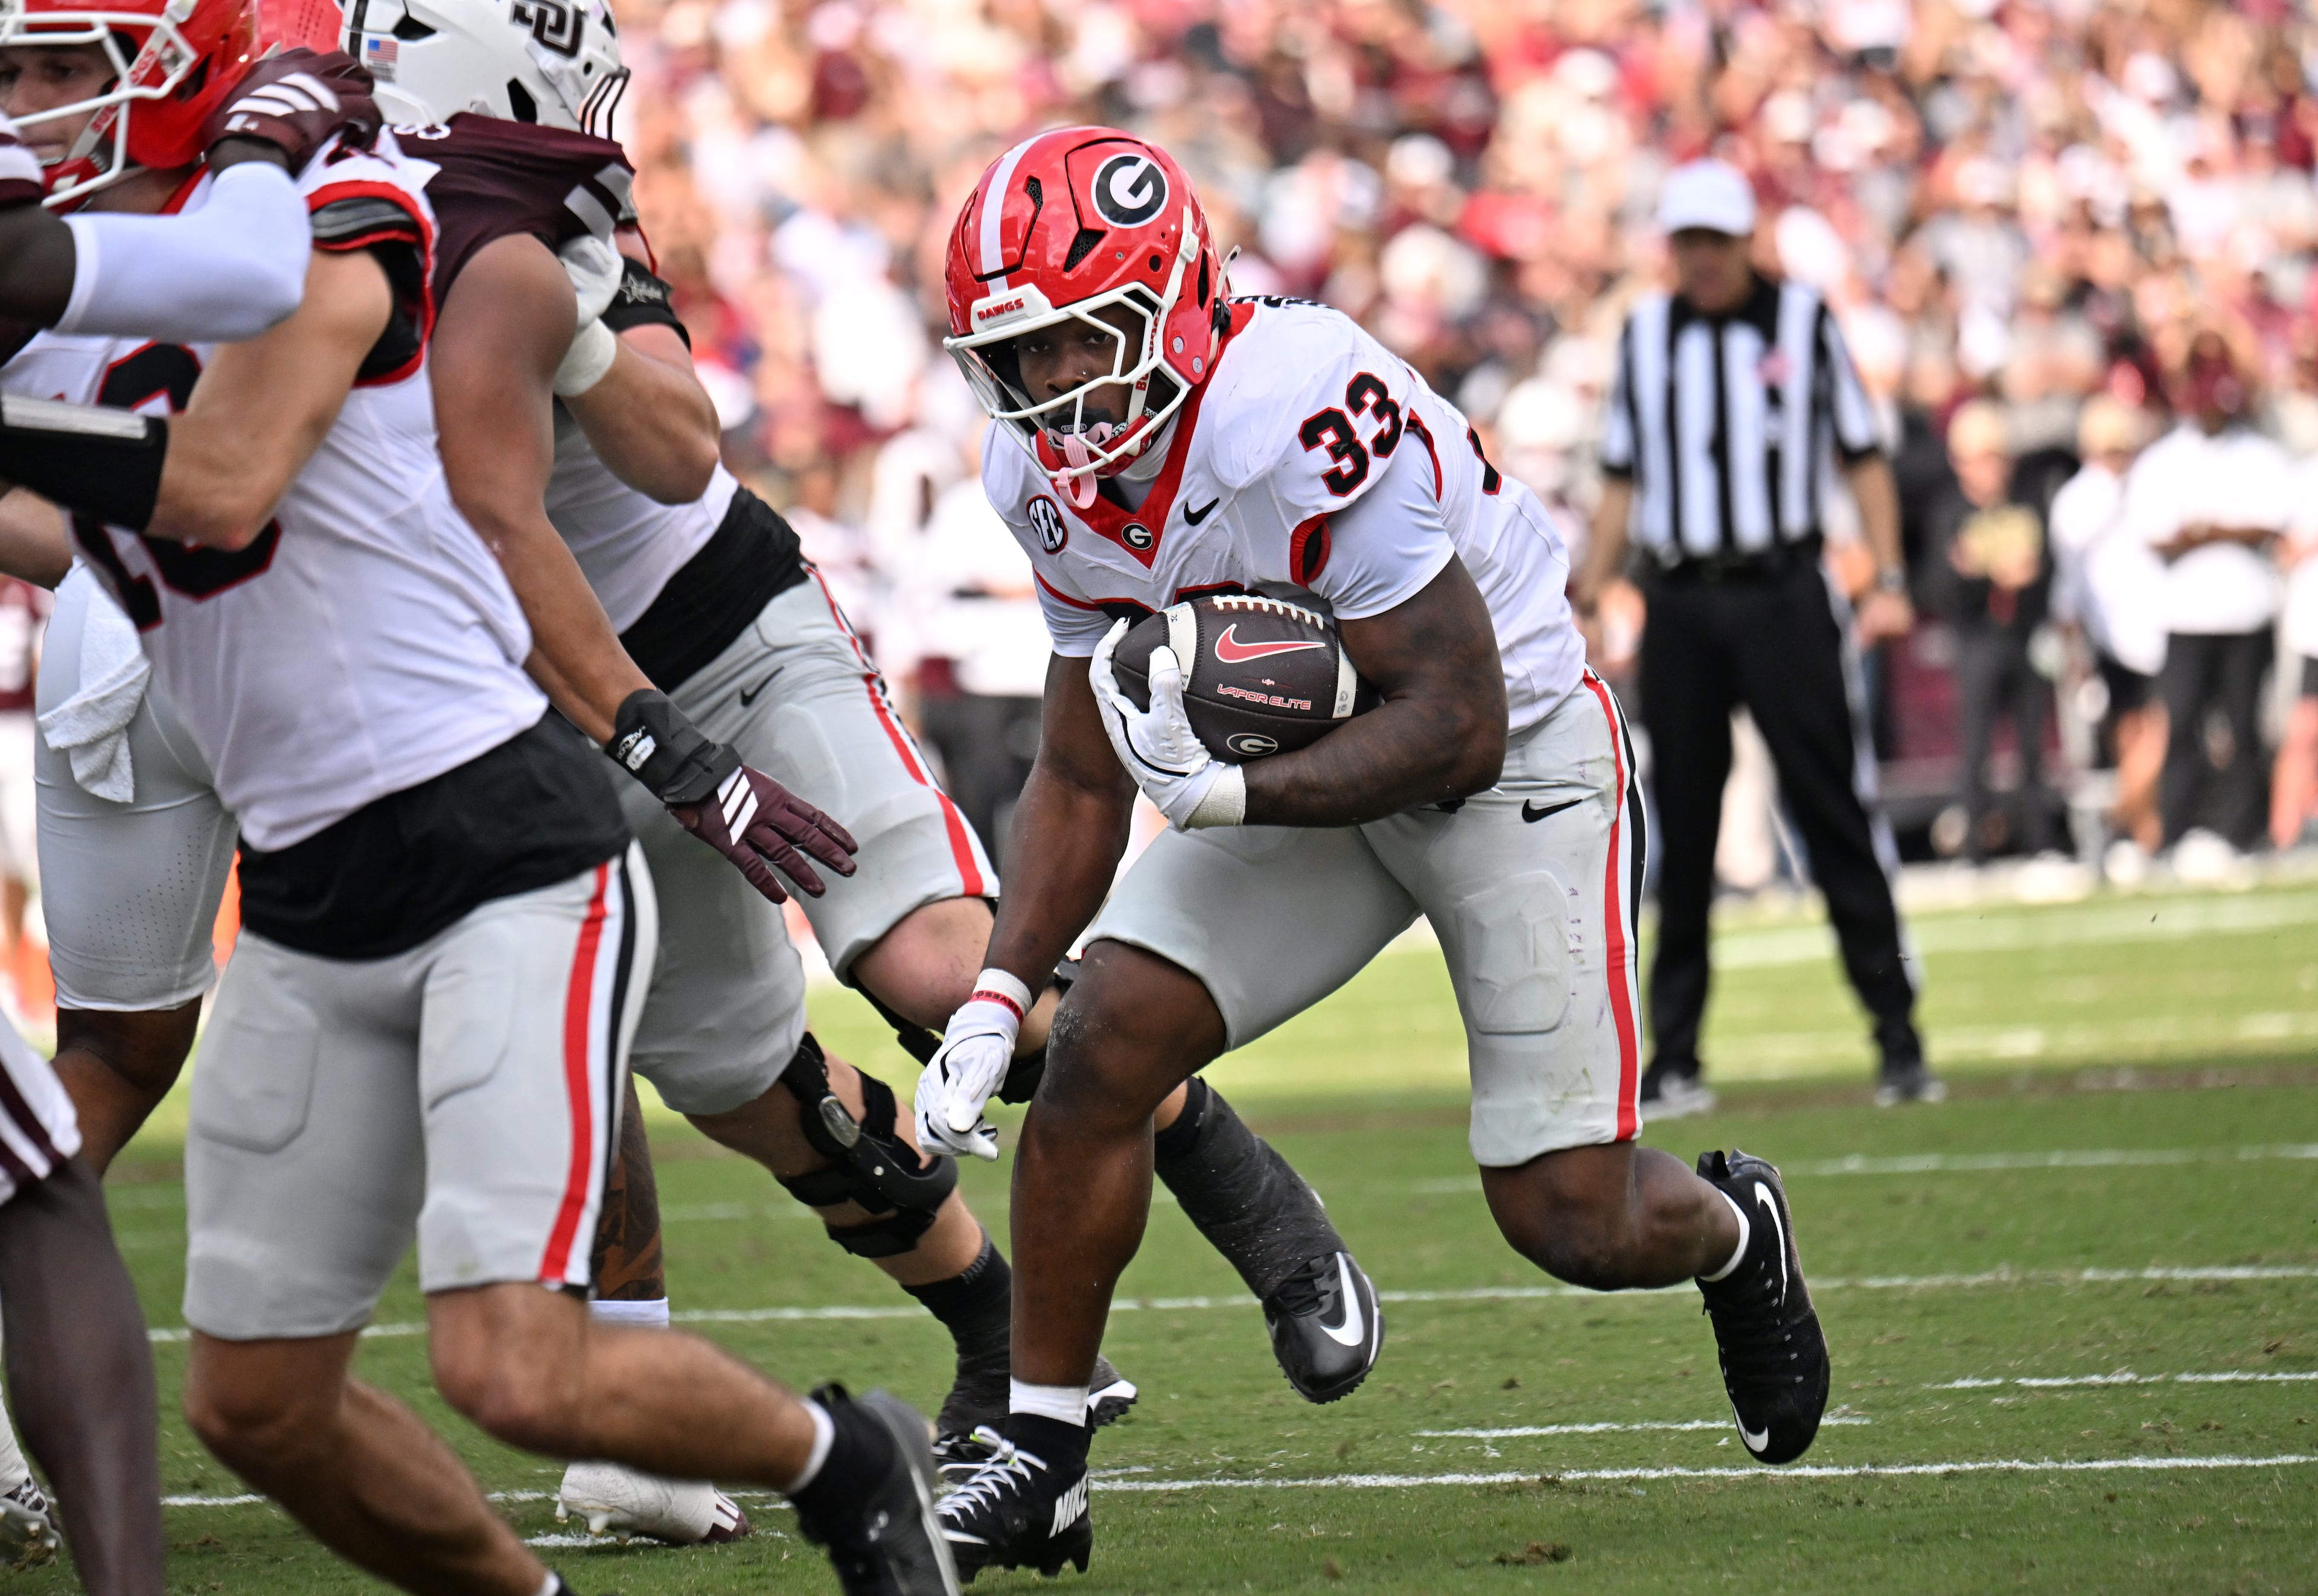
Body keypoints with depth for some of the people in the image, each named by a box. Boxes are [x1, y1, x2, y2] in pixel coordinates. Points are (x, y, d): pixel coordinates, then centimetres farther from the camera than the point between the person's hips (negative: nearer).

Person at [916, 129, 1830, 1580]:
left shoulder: (1301, 416, -33)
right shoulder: (1055, 479, -8)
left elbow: (1457, 730, -29)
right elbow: (1083, 779, 2)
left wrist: (1224, 793, -35)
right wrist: (997, 996, -9)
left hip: (1520, 760, -6)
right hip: (1302, 773, 6)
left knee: (1572, 1223, -4)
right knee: (1097, 1059, -13)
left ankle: (1735, 1233, 33)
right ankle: (1041, 1463, -2)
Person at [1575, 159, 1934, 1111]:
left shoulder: (1802, 319, 4)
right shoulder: (1645, 333, 11)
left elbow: (1862, 456, 6)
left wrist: (1889, 582, -3)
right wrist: (1584, 598, 7)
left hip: (1784, 595, -2)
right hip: (1679, 604, 2)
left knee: (1837, 815, -5)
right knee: (1680, 835, 3)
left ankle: (1898, 1040, -2)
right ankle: (1672, 1060, 8)